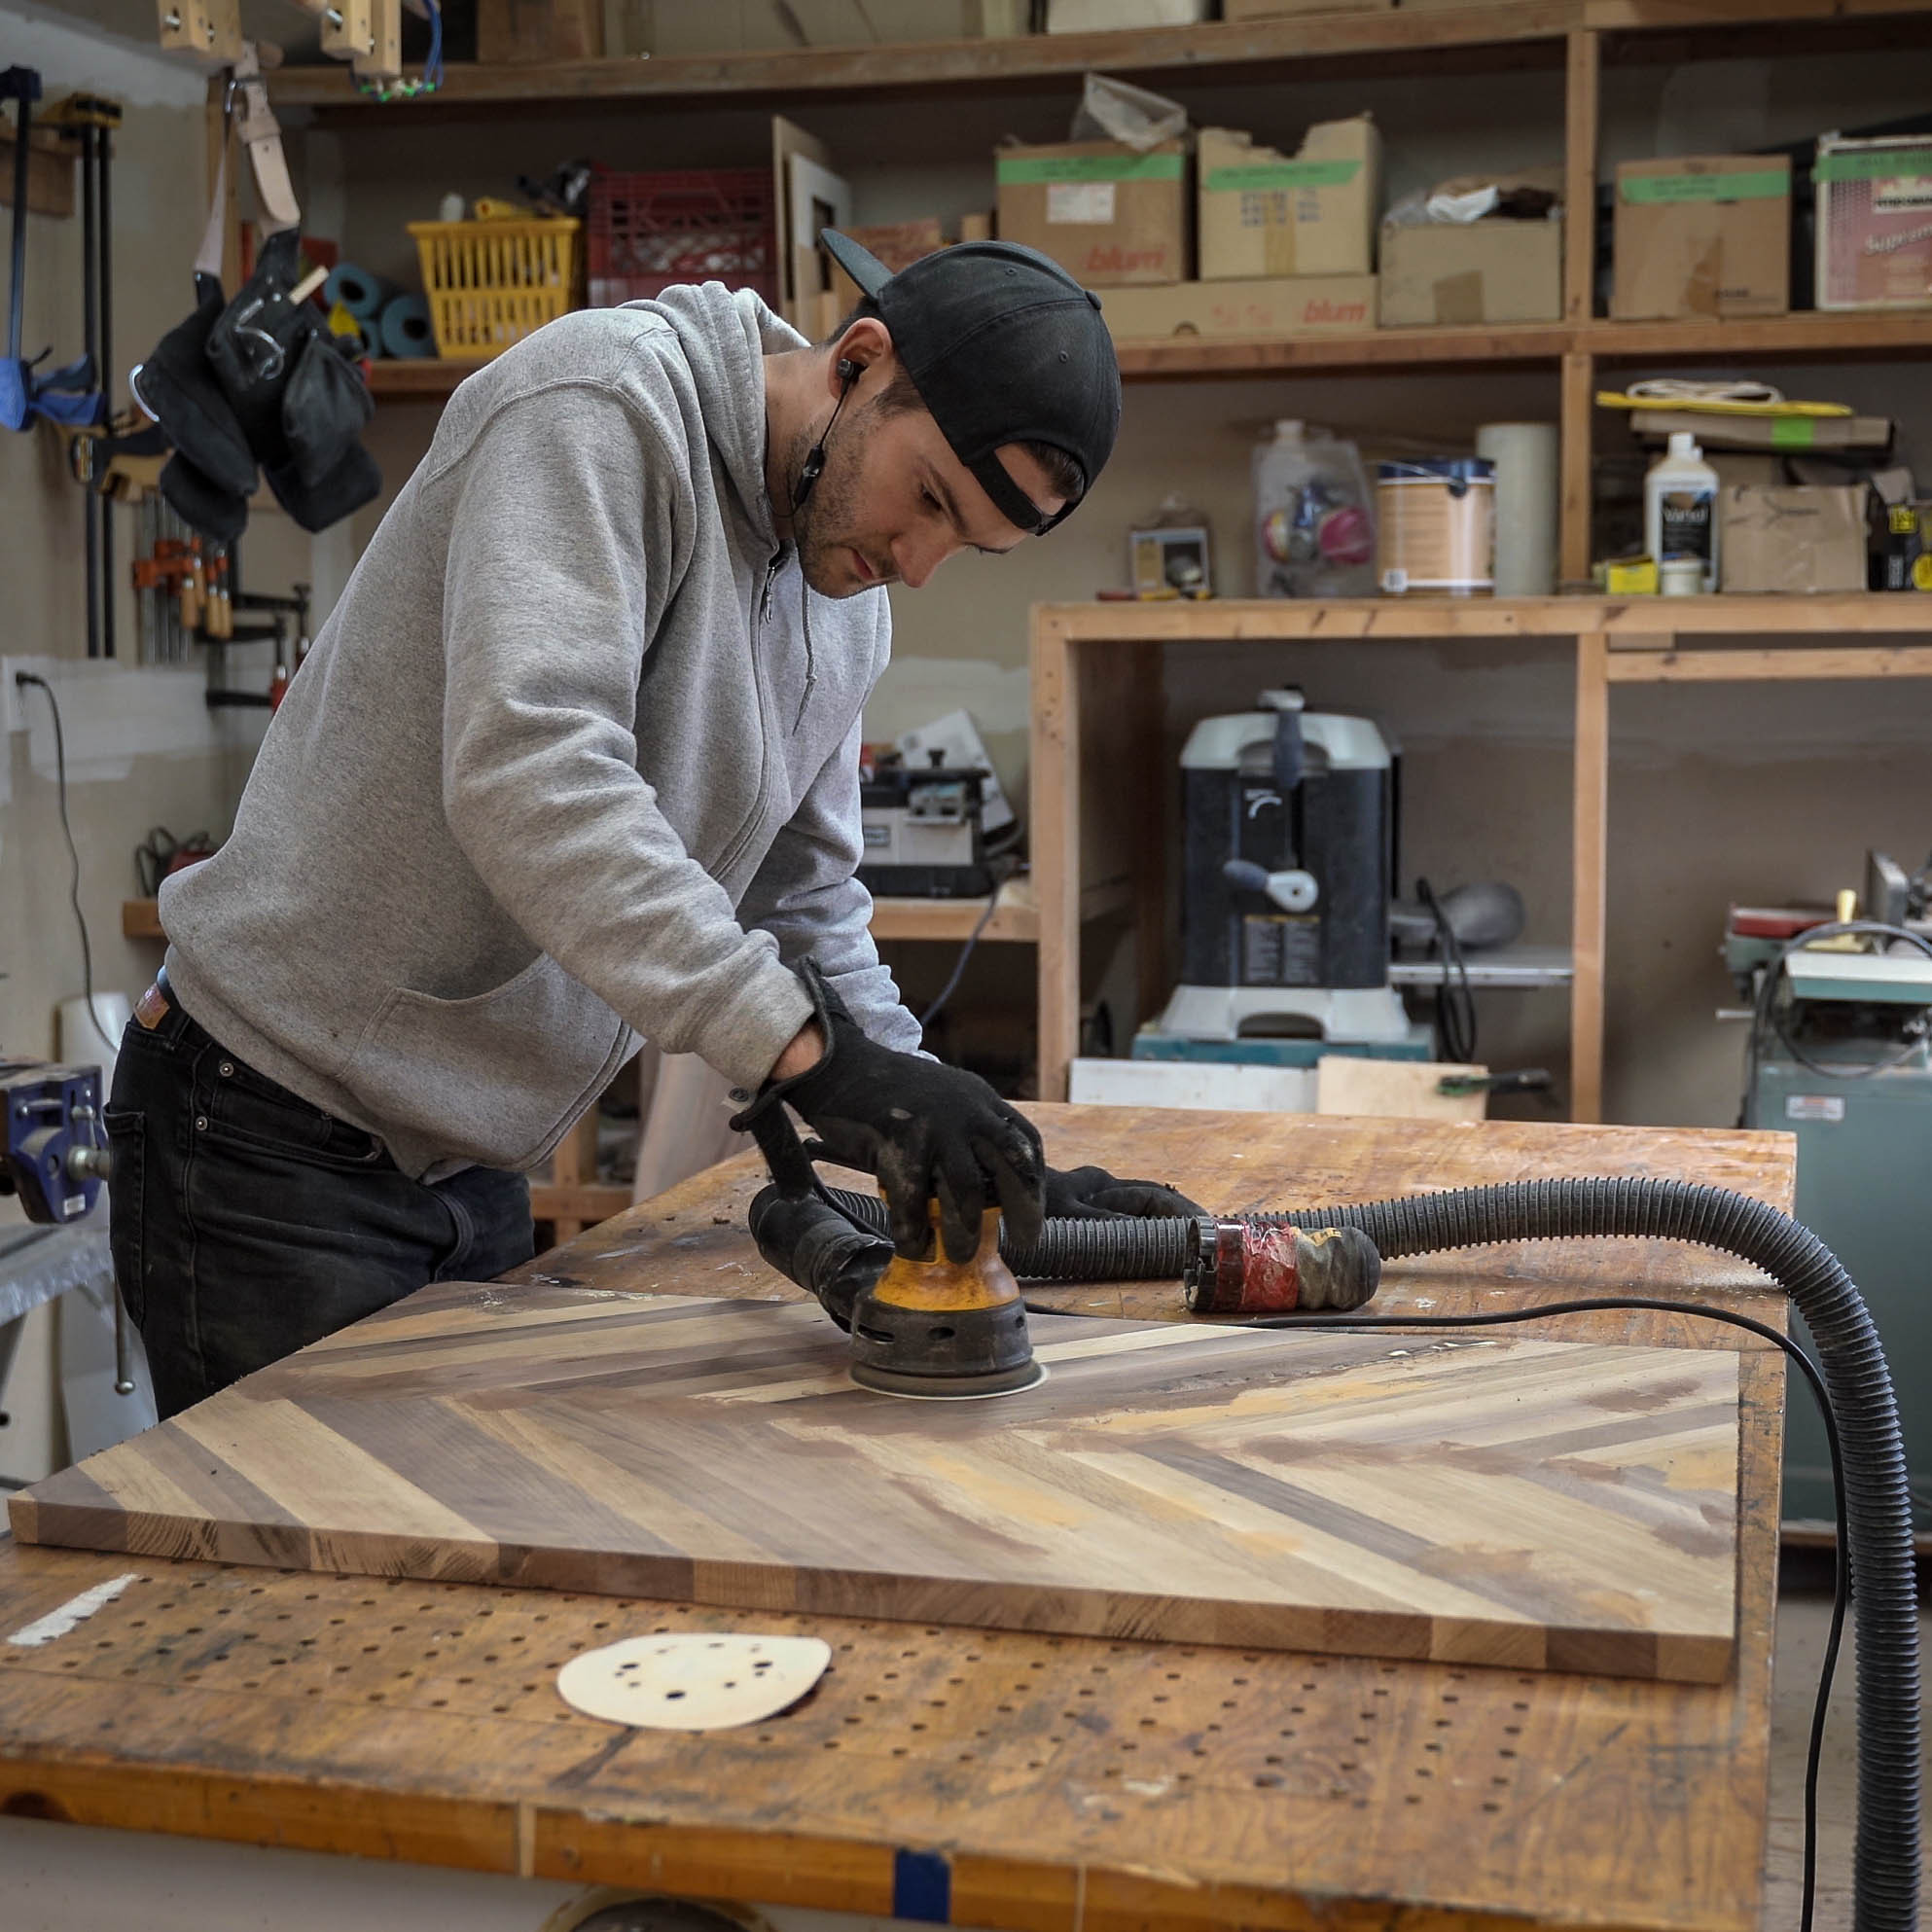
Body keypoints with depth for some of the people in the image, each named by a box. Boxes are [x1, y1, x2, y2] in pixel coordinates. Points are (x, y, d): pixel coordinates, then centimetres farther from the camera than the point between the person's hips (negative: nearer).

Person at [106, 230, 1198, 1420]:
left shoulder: (848, 613, 7)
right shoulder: (603, 403, -19)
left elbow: (804, 908, 15)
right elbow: (527, 773, -34)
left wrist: (992, 1168, 6)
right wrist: (811, 1052, -39)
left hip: (472, 1168, 8)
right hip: (277, 1144, -8)